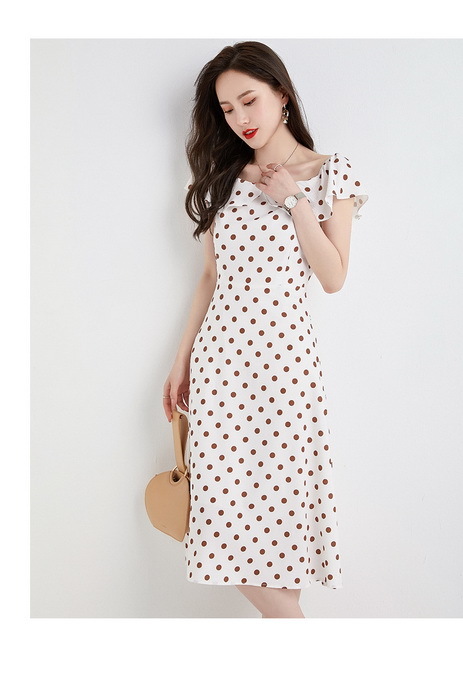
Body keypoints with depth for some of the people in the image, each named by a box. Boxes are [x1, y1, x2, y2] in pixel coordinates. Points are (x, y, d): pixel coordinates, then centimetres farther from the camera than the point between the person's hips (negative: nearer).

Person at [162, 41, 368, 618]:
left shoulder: (330, 173, 3)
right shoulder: (224, 178, 12)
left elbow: (333, 279, -3)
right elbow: (211, 276, 14)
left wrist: (292, 199, -9)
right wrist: (182, 360, 13)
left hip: (284, 352, -3)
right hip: (218, 353, 3)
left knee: (279, 500, -3)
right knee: (227, 505, 0)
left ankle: (280, 608, 16)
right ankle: (287, 617, 16)